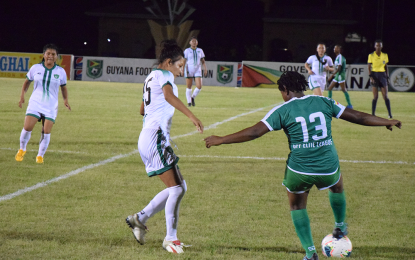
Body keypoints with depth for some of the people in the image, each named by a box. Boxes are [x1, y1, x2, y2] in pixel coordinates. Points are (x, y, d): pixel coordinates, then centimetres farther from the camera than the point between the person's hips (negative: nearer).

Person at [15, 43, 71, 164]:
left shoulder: (61, 72, 2)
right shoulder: (35, 68, 1)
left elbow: (63, 87, 15)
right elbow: (27, 81, 15)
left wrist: (65, 100, -1)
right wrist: (22, 95, 3)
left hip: (51, 106, 0)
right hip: (35, 103, 0)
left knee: (46, 132, -6)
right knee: (27, 127, -13)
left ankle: (40, 155, 13)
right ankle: (22, 150, 13)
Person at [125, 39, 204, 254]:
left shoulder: (150, 78, 23)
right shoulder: (164, 75, -6)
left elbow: (142, 110, 36)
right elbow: (169, 96, -29)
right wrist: (191, 116, -41)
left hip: (146, 139, 10)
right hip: (156, 139, -10)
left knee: (179, 187, 9)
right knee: (176, 189, -11)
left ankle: (140, 218, 11)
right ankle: (170, 238, -8)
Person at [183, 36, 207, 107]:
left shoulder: (200, 51, 9)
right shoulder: (187, 51, 0)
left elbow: (203, 61, 13)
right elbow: (184, 61, -1)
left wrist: (205, 68, 1)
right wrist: (182, 70, -8)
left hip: (197, 71, 2)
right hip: (189, 71, -2)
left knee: (199, 87, -9)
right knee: (189, 87, 0)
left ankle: (193, 97, 16)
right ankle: (189, 102, 12)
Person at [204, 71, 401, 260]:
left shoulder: (283, 111, -5)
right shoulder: (324, 102, 4)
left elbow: (254, 132, -9)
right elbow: (356, 117, 11)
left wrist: (221, 140, -1)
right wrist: (387, 122, 24)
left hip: (299, 170, -2)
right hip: (328, 169, 2)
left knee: (297, 206, 24)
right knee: (337, 184, 37)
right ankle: (340, 227, 46)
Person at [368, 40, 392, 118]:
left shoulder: (385, 55, 7)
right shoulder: (371, 55, -2)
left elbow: (386, 67, 15)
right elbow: (369, 67, -1)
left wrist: (387, 76, 10)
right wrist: (371, 77, -11)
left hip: (382, 75, 2)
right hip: (374, 75, -2)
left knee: (385, 96, -4)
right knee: (375, 97, -3)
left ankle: (390, 114, -4)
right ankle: (373, 114, 4)